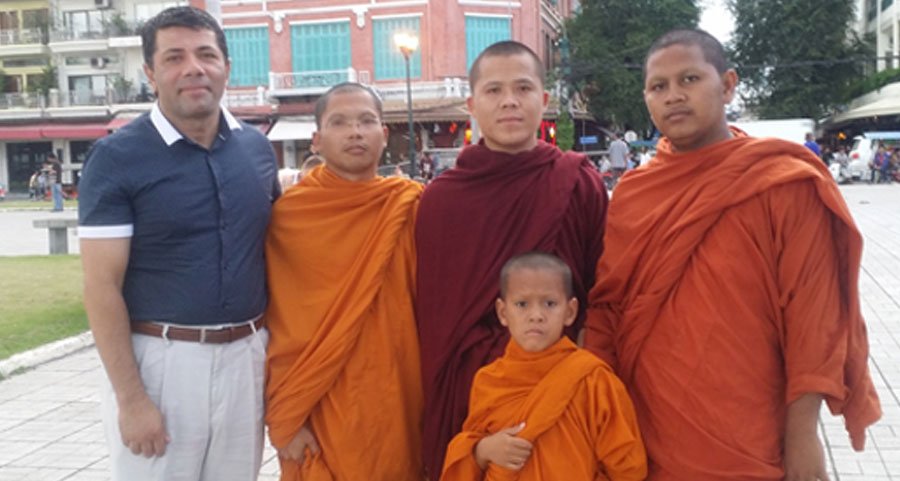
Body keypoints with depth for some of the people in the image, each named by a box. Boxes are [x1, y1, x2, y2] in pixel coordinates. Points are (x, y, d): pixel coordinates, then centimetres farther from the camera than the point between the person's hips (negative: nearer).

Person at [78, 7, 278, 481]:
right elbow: (102, 288, -11)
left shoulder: (257, 147, 5)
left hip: (246, 355, 4)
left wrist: (276, 348, 11)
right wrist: (131, 398, -14)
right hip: (161, 360, -4)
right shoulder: (117, 156, -9)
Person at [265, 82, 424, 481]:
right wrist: (285, 417, -6)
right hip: (317, 411, -1)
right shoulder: (288, 215, -4)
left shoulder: (410, 206, -1)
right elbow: (280, 328, -3)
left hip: (395, 404, 2)